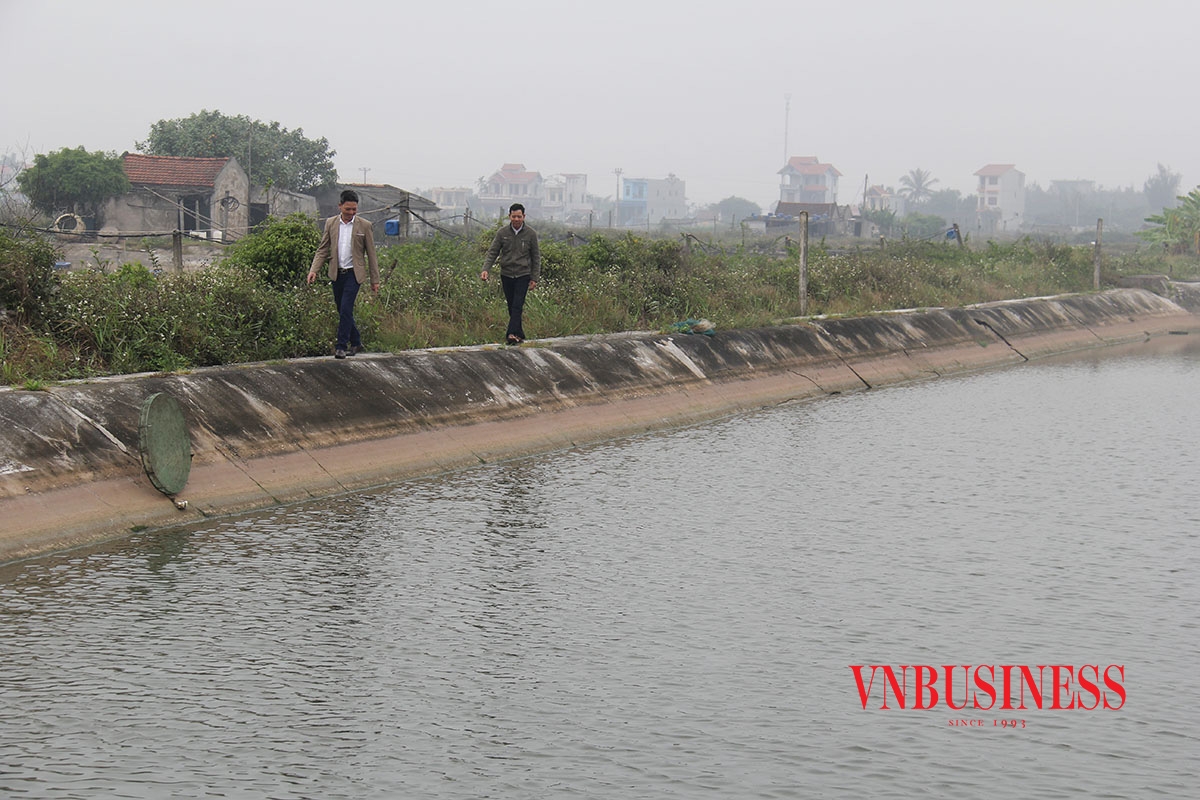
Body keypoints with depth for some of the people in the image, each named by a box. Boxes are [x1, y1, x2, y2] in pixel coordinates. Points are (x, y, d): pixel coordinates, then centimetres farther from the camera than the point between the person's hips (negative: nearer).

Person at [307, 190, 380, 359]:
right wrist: (313, 270, -7)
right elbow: (322, 249, 7)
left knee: (346, 309, -14)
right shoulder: (331, 223, 6)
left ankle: (341, 346, -11)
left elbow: (371, 254, 3)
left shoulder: (364, 226, -1)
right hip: (336, 274, 4)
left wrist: (375, 279, 2)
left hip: (353, 274, -4)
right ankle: (356, 343, 25)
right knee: (343, 311, 10)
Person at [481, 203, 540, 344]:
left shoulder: (530, 234, -1)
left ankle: (512, 334, -21)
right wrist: (486, 269, -14)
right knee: (511, 307, 6)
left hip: (523, 275, -2)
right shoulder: (502, 233, 1)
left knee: (518, 305, -14)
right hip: (506, 275, 2)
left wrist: (534, 278, 2)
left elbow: (536, 257, 5)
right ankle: (520, 335, 14)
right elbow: (492, 252, 2)